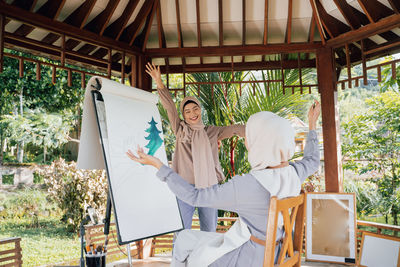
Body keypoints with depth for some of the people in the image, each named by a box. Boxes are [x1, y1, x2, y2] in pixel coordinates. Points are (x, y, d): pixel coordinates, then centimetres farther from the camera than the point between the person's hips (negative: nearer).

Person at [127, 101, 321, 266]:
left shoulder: (247, 186, -33)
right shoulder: (294, 173, -12)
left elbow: (194, 196, -22)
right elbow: (312, 161, 14)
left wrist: (157, 165, -18)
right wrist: (312, 125, 24)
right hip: (271, 250, 7)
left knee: (184, 240, 18)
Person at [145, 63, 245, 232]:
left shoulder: (212, 132, 8)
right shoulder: (180, 130, 4)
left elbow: (235, 129, 3)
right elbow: (169, 107, -3)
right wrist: (159, 83, -9)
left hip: (208, 187, 2)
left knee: (209, 232, 12)